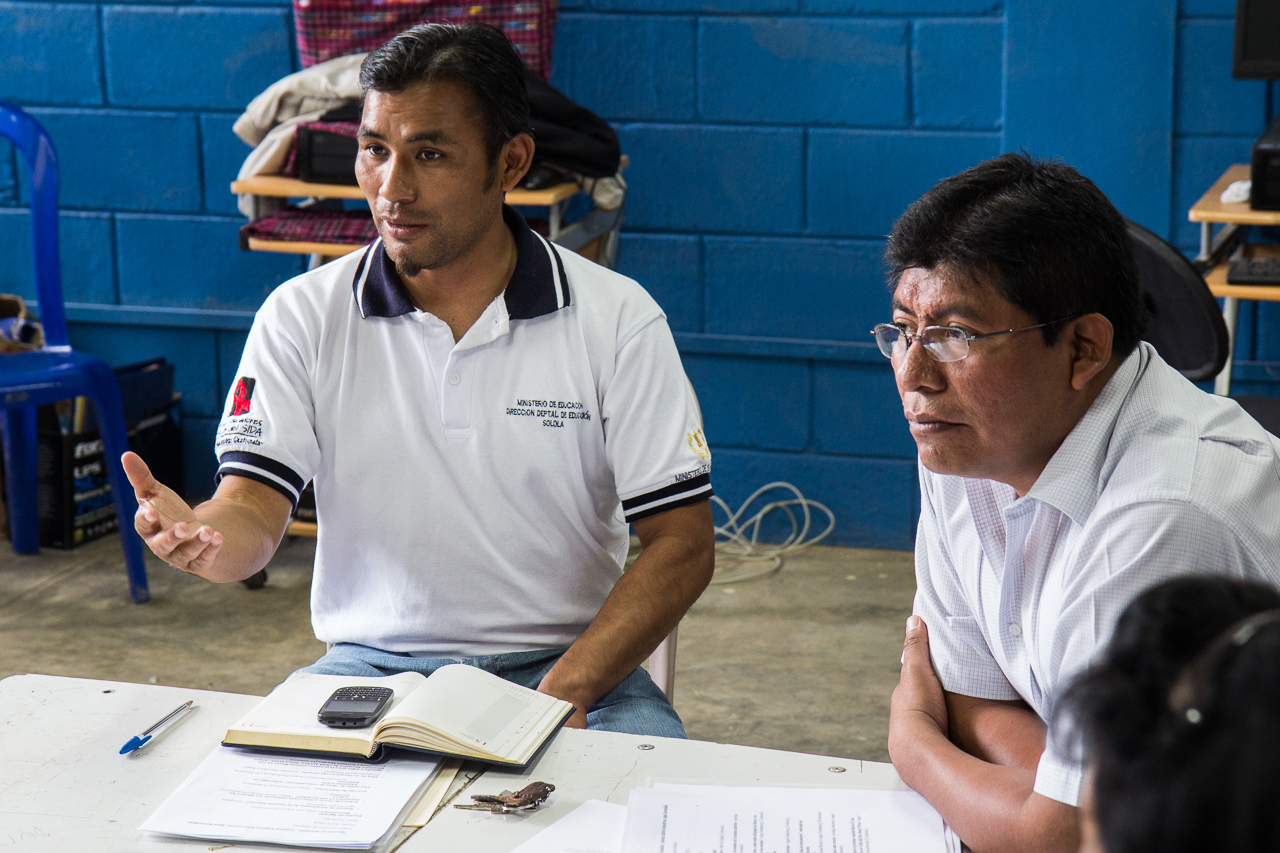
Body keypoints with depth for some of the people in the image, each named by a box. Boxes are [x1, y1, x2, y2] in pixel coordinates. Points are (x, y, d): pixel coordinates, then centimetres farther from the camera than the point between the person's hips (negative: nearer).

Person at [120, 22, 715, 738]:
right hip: (369, 664, 1)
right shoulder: (302, 317, 1)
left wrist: (566, 691, -18)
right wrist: (193, 532, -32)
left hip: (565, 663, -1)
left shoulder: (617, 318, -3)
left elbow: (683, 543, -5)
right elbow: (252, 516, -6)